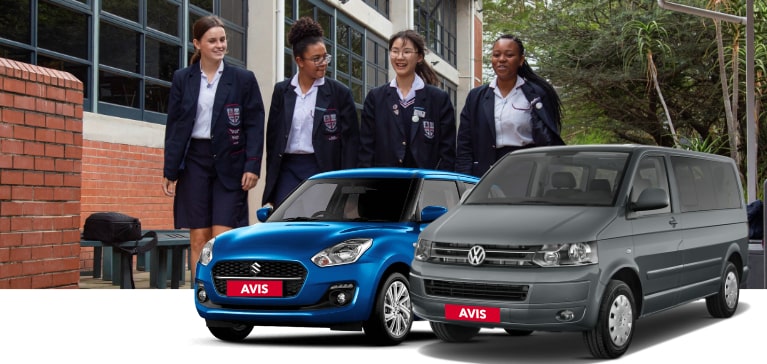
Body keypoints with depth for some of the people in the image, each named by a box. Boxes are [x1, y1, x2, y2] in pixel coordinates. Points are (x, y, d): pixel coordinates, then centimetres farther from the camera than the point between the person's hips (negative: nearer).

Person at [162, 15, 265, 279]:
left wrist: (252, 166, -10)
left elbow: (255, 126, 0)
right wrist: (169, 171, 2)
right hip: (194, 161, 2)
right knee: (198, 240, 3)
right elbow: (173, 126, 7)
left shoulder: (243, 79, 2)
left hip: (230, 163, -2)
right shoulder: (182, 79, 6)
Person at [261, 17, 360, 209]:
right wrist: (271, 183, 8)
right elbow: (273, 136, 11)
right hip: (288, 170, 2)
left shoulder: (339, 93, 0)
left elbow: (351, 140, 0)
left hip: (322, 170, -2)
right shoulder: (282, 91, 8)